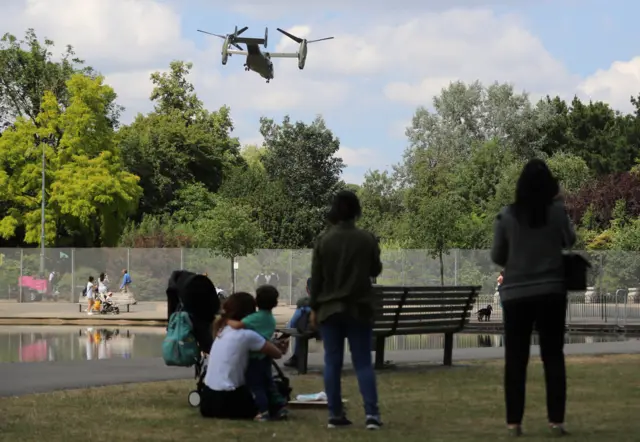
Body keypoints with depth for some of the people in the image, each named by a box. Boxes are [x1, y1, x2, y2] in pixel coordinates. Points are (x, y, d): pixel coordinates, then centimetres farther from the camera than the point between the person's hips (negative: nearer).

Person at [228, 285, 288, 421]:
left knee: (256, 386, -2)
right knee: (268, 384, 17)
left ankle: (263, 411, -6)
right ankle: (279, 406, 16)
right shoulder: (271, 319, 9)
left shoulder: (255, 318, -18)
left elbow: (238, 325, -27)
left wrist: (227, 321, -11)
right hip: (265, 357, 8)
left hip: (254, 358, -8)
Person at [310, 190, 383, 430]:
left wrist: (314, 307, 7)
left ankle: (335, 414, 4)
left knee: (332, 363, 5)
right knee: (363, 362, 2)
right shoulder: (367, 239, -5)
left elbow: (316, 277, -1)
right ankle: (371, 413, -7)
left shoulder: (324, 239, -4)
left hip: (329, 309, 0)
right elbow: (376, 270, 8)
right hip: (358, 309, 0)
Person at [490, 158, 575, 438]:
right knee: (553, 356, 7)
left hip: (516, 295, 0)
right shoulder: (557, 212, -6)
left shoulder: (507, 216, -5)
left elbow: (497, 257, 2)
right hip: (551, 292, 0)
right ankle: (556, 420, 2)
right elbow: (569, 241, 12)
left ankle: (514, 422, 3)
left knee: (515, 360, 6)